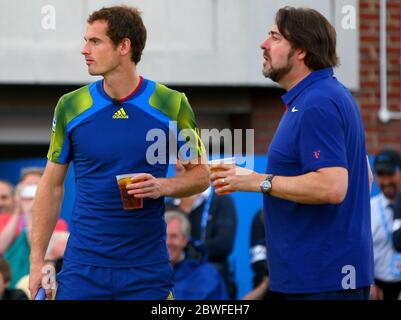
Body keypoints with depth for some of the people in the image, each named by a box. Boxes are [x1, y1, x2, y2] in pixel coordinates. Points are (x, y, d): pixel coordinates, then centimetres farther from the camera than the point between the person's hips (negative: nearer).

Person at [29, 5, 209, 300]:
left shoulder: (172, 105, -2)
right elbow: (52, 186, 7)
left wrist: (163, 186, -15)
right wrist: (37, 260, 2)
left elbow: (201, 174, 6)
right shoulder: (71, 107, 2)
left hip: (148, 269, -1)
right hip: (82, 269, 1)